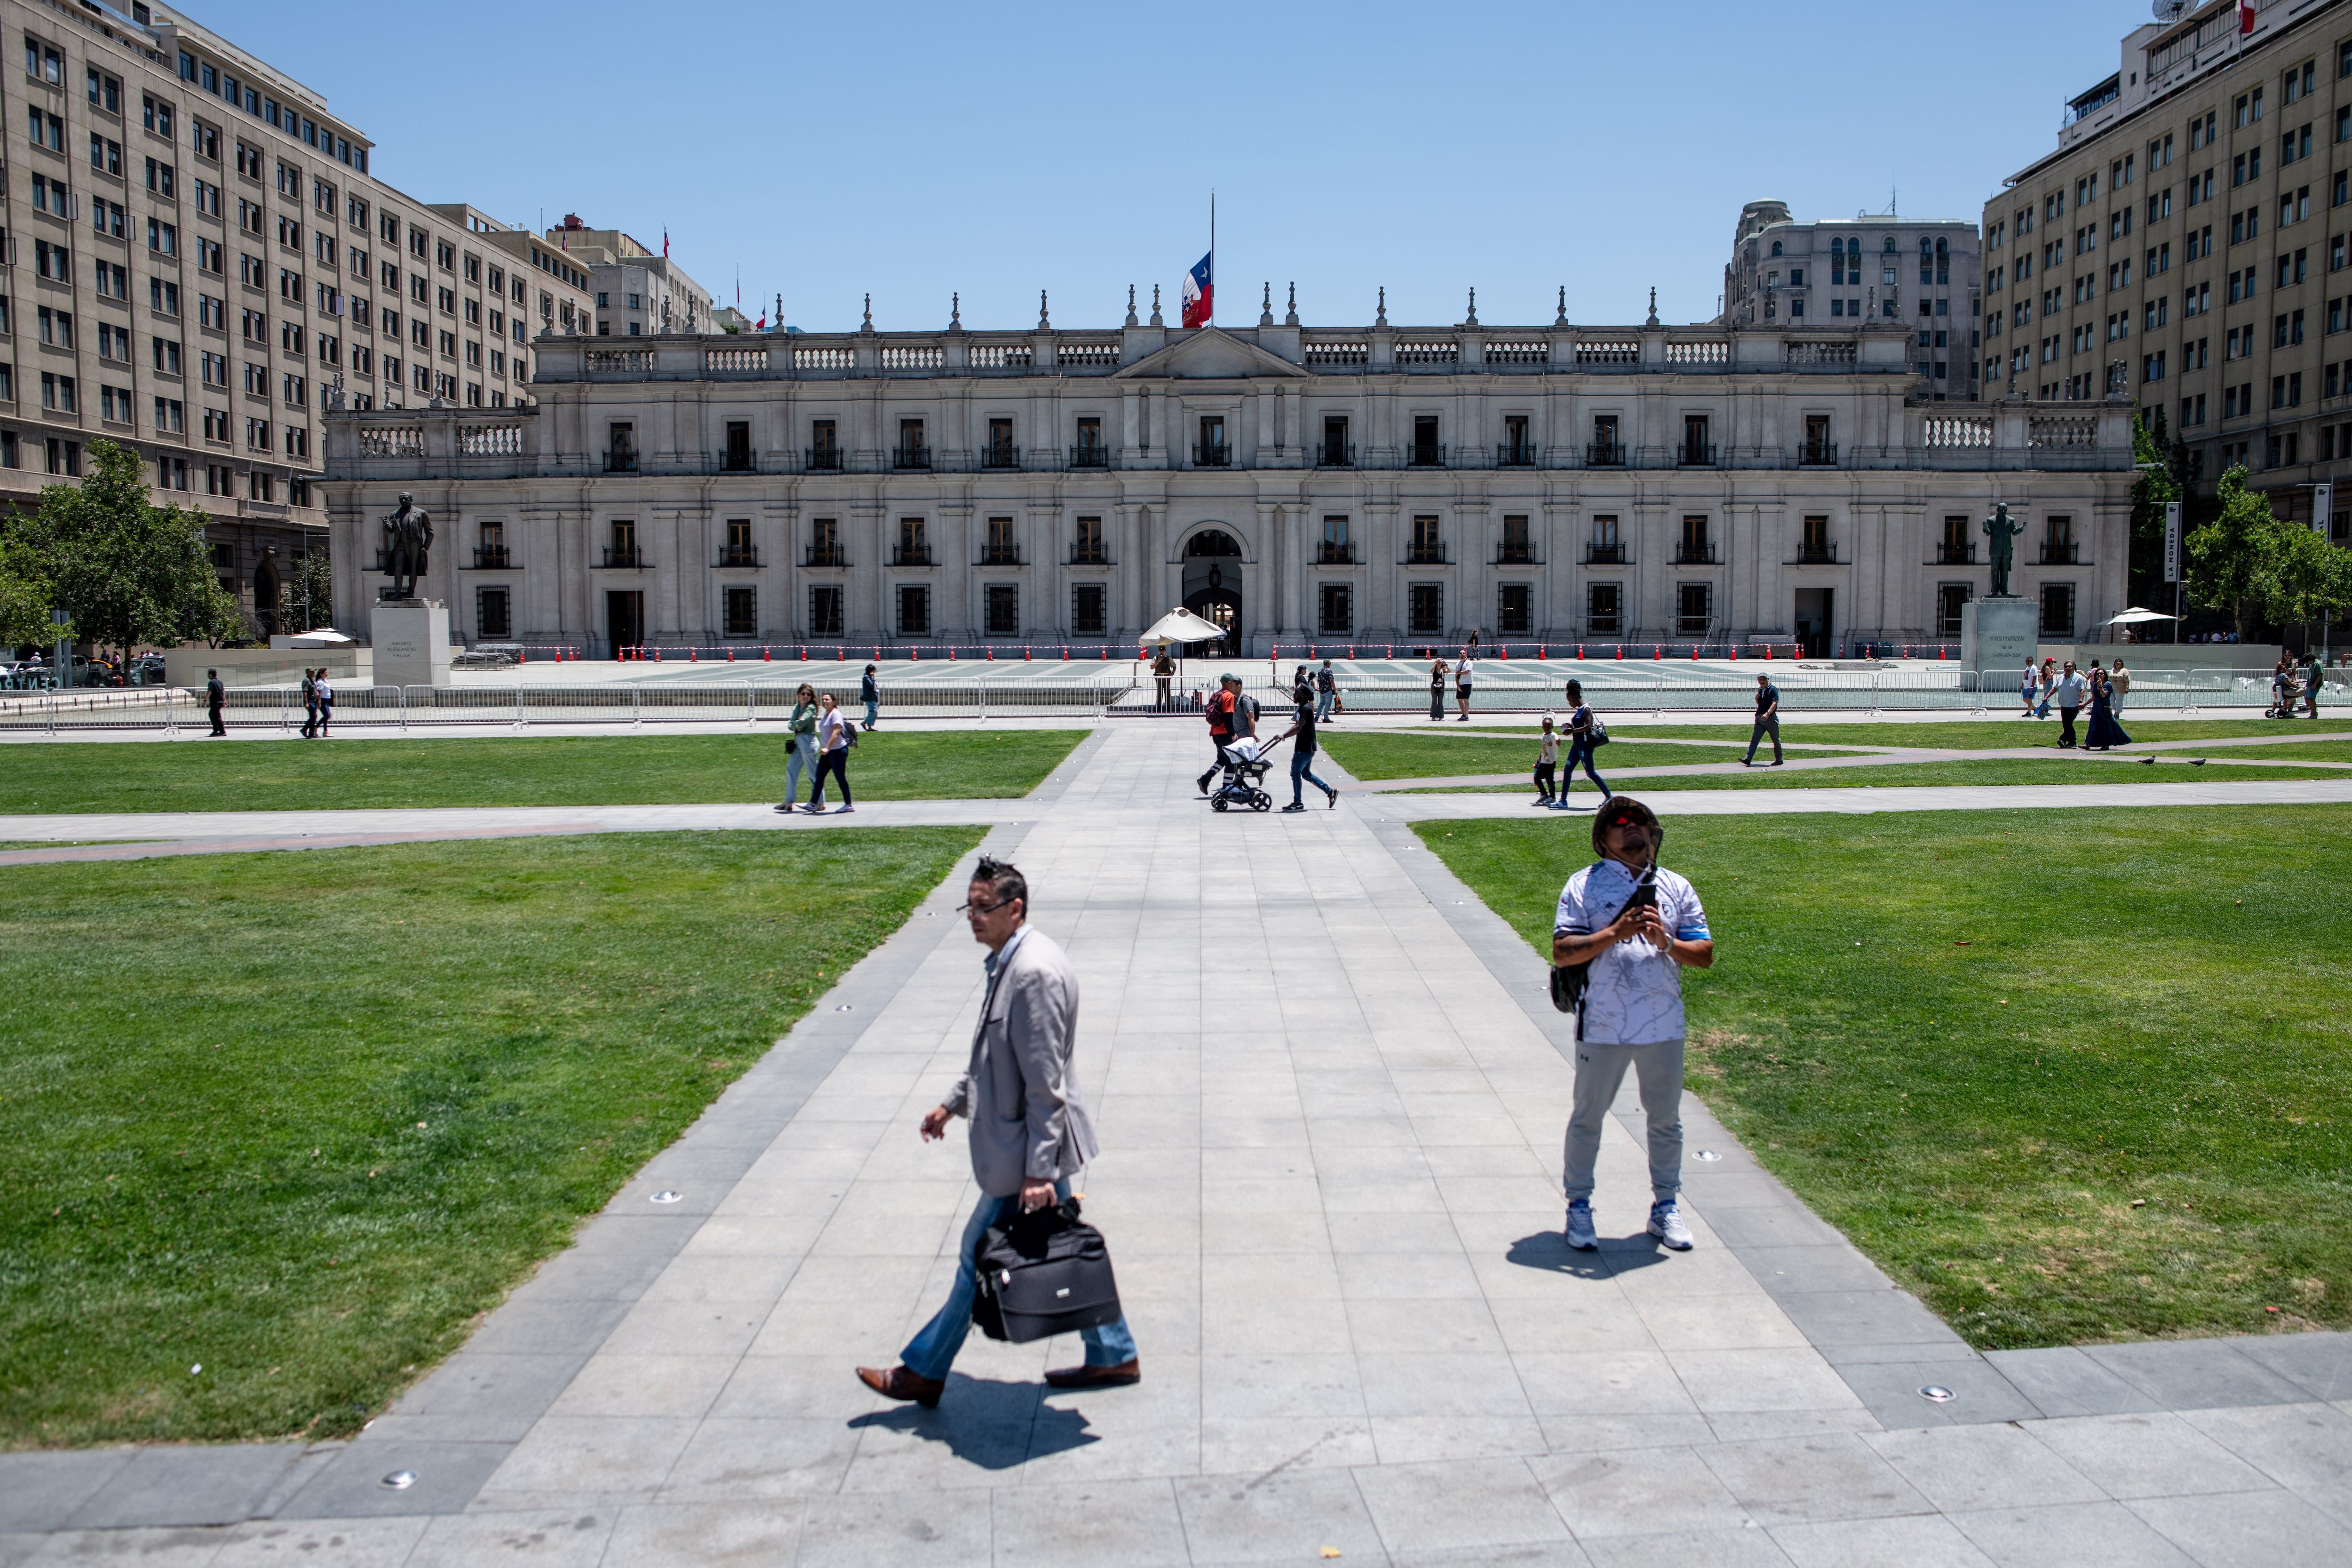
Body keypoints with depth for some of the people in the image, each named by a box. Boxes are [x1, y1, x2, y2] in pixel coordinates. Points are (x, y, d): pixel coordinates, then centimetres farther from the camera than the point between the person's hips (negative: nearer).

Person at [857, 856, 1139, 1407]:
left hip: (1026, 1150, -10)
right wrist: (953, 1102, 21)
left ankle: (924, 1372, 21)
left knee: (979, 1258, 5)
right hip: (1026, 1143, 10)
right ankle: (1114, 1356, 30)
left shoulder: (1035, 973, -25)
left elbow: (1045, 1082, -25)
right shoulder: (1009, 961, 7)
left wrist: (1039, 1171, -23)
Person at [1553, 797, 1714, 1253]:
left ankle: (1665, 1207, 29)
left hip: (1664, 1025, 3)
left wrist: (1665, 941, -13)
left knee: (1666, 1120, 13)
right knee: (1588, 1117, 8)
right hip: (1602, 1024, -3)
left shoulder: (1677, 889, 9)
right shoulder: (1584, 885, 0)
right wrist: (1616, 932, -19)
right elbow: (1562, 951, -9)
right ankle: (1579, 1206, 22)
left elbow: (1705, 954, 5)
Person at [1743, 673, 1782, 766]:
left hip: (1771, 718, -6)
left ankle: (1779, 760, 20)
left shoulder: (1773, 689, -9)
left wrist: (1768, 713, -35)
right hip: (1760, 718, 6)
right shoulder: (1760, 690, 13)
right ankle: (1748, 760, -11)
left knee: (1776, 740, 8)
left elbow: (1775, 703, -20)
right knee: (1754, 739, -4)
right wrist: (1756, 698, 3)